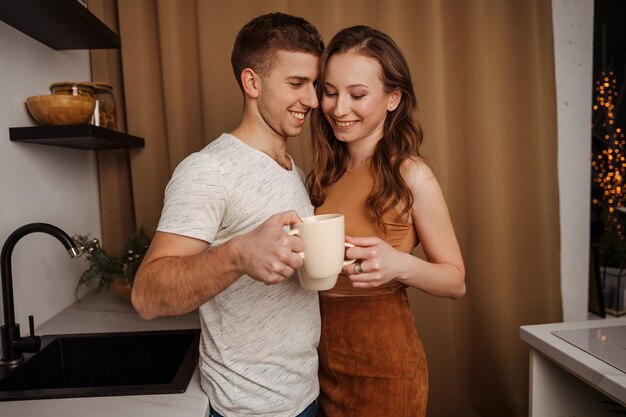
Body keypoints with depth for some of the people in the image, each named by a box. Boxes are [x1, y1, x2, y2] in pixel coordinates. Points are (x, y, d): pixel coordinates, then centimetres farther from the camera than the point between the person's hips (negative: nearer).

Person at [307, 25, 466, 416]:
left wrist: (400, 265, -28)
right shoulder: (324, 174, -1)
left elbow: (456, 280, -10)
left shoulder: (411, 175, -16)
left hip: (383, 367, -4)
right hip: (325, 360, 5)